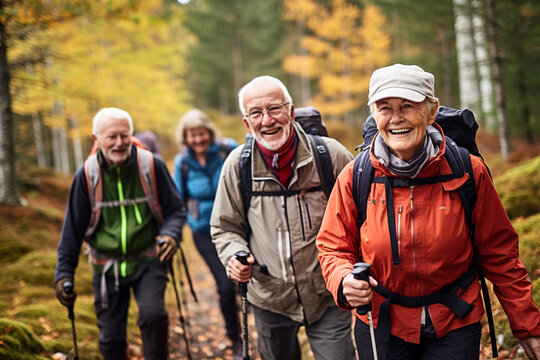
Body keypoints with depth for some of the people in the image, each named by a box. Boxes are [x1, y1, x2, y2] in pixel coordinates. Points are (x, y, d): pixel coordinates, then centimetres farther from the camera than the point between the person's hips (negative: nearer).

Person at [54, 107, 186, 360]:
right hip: (107, 265, 2)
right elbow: (73, 228, 2)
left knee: (153, 314, -25)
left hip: (148, 261, -1)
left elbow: (176, 210, 0)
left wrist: (171, 234, -21)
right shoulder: (87, 175, -6)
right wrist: (64, 273, 0)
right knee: (110, 338, 7)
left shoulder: (152, 166, -10)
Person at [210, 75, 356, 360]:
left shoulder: (331, 155, -12)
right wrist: (235, 256, -15)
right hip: (269, 298, 3)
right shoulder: (237, 165, -6)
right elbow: (224, 228, 6)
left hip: (328, 296, -2)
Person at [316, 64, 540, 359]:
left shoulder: (468, 172, -11)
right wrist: (344, 281, -24)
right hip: (380, 328, 1)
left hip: (455, 327, -1)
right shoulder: (354, 178, -11)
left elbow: (498, 253, -2)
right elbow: (333, 248, -2)